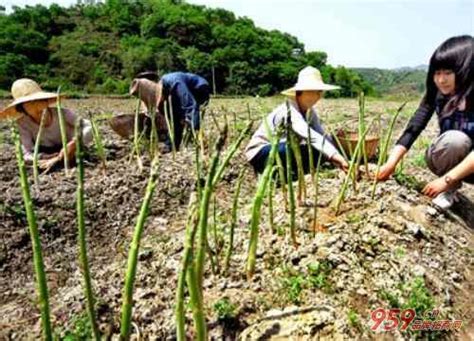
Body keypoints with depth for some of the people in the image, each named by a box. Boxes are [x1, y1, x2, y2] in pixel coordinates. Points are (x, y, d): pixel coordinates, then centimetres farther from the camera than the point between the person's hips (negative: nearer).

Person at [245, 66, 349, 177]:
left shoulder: (310, 111, -2)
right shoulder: (289, 110, -28)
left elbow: (323, 136, -9)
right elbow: (307, 134, -43)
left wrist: (340, 159, -22)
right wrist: (334, 154, -52)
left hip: (282, 151, 8)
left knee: (318, 152, -11)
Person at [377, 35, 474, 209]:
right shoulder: (437, 94, -14)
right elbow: (413, 128, -22)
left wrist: (446, 179, -36)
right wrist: (391, 163, -34)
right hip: (445, 159, 2)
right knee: (455, 138, -29)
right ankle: (449, 190, -5)